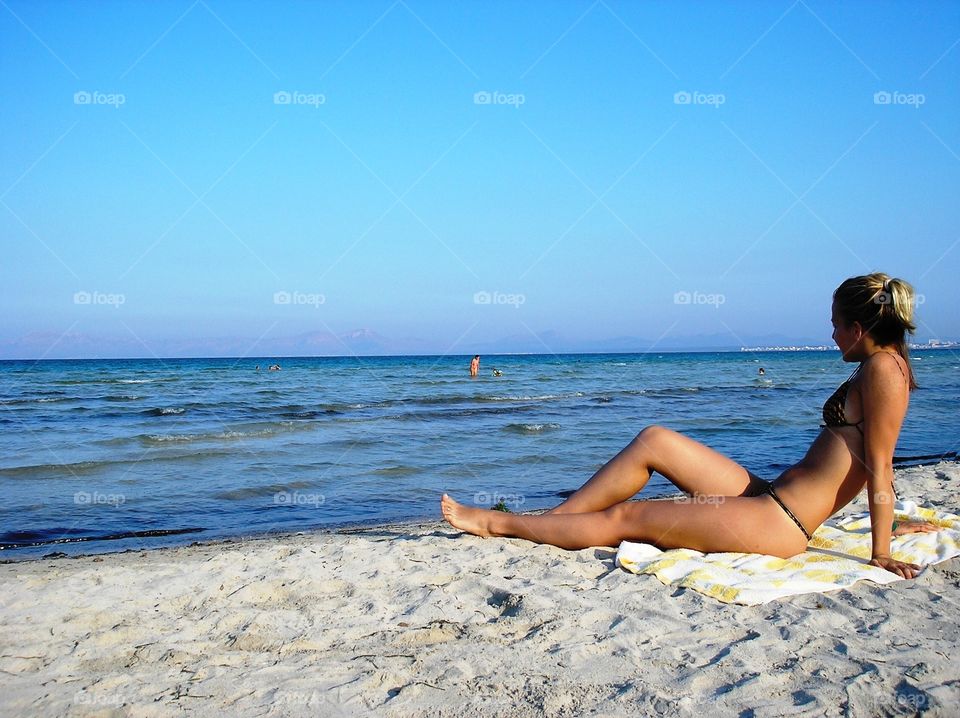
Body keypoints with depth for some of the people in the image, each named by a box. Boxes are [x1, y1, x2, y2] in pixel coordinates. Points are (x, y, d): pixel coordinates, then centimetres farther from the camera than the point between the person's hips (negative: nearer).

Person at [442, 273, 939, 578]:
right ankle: (553, 519, 13)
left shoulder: (882, 368, -15)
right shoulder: (874, 369, 13)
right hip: (770, 498, 10)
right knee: (653, 441, 6)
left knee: (625, 518, -3)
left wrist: (880, 552, -17)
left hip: (779, 523, -10)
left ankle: (499, 524, 9)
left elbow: (880, 465, -18)